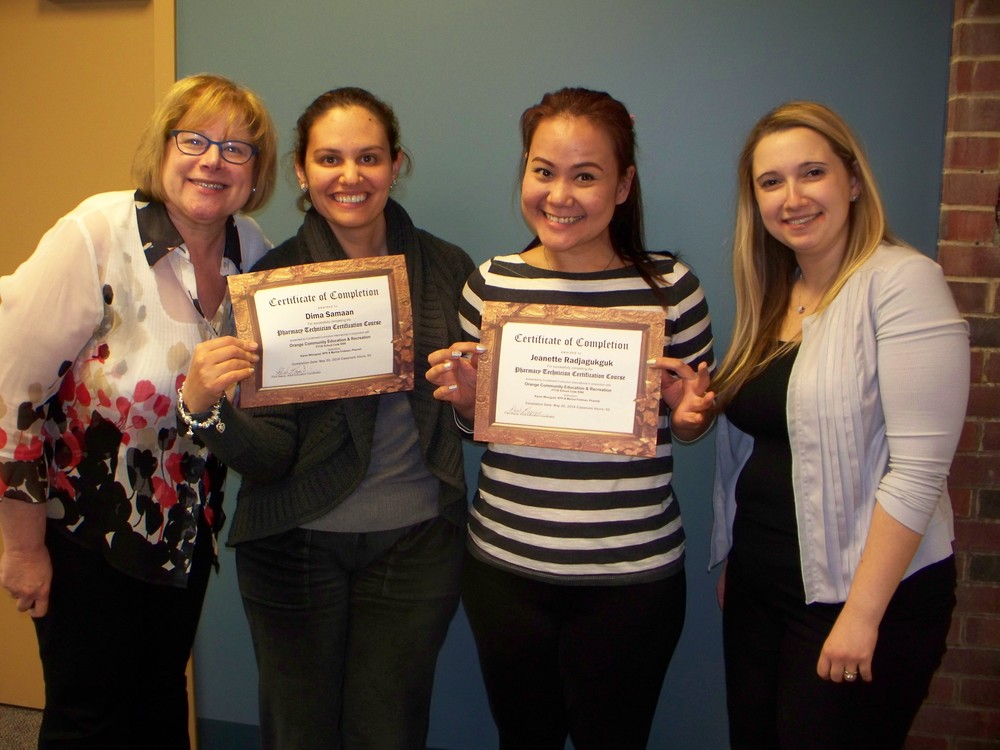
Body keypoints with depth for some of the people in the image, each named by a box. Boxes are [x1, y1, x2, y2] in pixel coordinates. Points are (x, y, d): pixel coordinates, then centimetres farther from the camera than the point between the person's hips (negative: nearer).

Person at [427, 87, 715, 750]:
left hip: (632, 576, -2)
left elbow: (694, 421, 6)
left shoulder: (669, 285, -7)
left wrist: (690, 413, -16)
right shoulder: (490, 283, -1)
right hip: (504, 567, 2)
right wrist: (465, 396, -11)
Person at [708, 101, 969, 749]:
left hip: (868, 596, -7)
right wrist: (732, 563, 13)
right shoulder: (772, 294, 8)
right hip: (758, 587, 7)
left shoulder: (901, 282, -15)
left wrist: (862, 613, -20)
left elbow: (918, 468, -20)